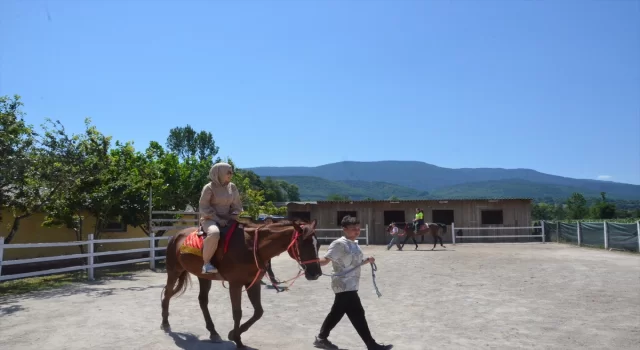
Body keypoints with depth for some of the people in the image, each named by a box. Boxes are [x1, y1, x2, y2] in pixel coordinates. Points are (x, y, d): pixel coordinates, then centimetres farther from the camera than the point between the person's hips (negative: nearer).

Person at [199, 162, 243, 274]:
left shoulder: (232, 187, 7)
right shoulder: (209, 187, -9)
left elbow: (237, 205, 15)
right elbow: (204, 208, -11)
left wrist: (233, 217, -4)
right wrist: (218, 219, -19)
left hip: (227, 219, 6)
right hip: (210, 219, -6)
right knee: (214, 233, -40)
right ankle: (206, 263, -26)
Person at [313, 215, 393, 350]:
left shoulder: (355, 244, 11)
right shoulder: (339, 244, -17)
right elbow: (326, 260, -23)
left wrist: (367, 261, 9)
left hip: (350, 285, 10)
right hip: (344, 286, -10)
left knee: (336, 313, 18)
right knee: (358, 315, -4)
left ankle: (321, 338, 32)